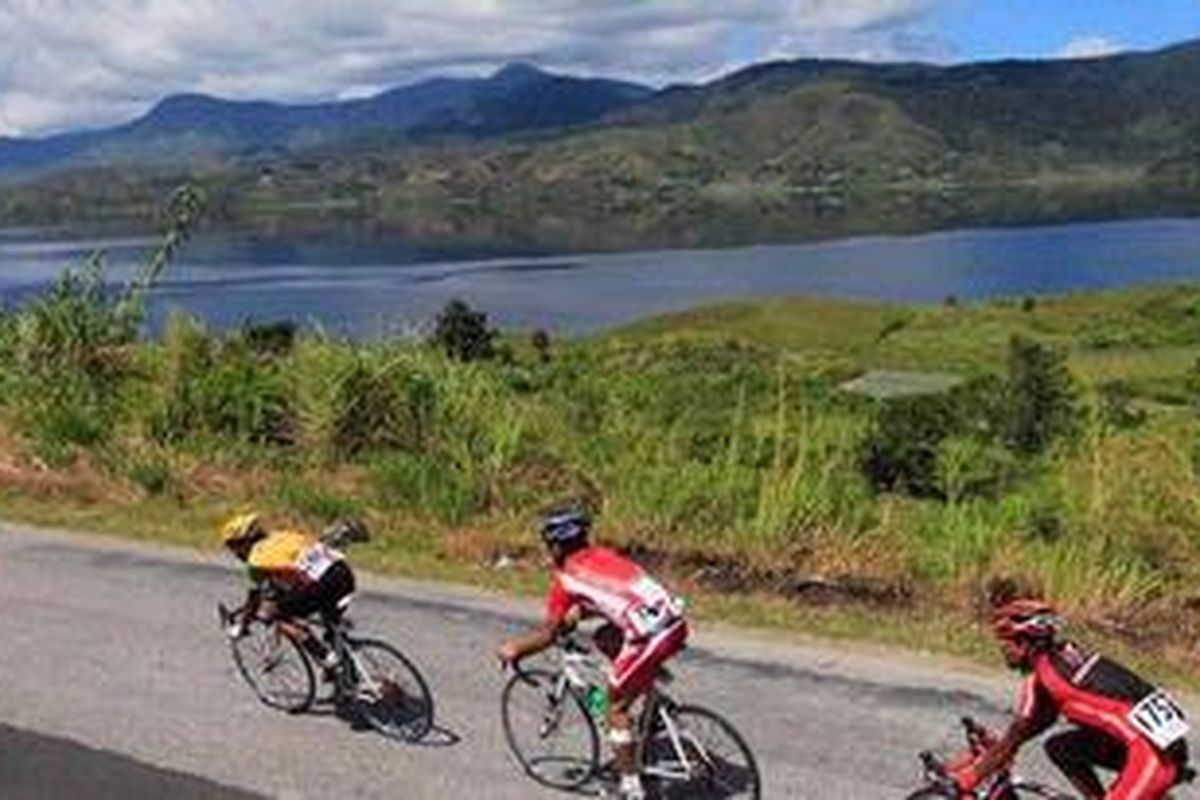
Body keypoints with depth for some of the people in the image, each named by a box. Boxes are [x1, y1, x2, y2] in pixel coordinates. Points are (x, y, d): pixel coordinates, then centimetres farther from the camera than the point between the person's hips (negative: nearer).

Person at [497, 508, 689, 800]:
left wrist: (515, 649, 25)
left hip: (651, 636, -7)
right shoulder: (602, 555, 24)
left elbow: (548, 635, 10)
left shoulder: (566, 577, 6)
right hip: (676, 621, 7)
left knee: (616, 708, 11)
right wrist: (574, 615, 48)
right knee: (605, 638, 29)